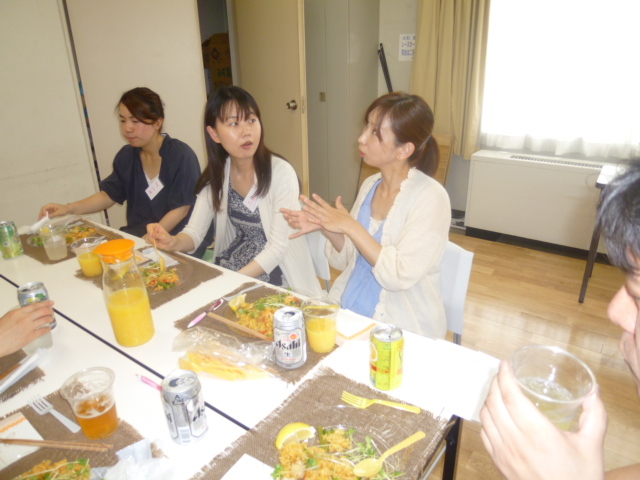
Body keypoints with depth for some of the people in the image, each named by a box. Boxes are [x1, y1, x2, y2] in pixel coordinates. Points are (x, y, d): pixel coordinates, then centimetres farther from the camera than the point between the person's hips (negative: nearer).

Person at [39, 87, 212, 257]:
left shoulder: (181, 156, -13)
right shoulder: (127, 156, 7)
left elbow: (181, 209, -14)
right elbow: (108, 195, 11)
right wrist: (70, 208, -5)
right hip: (137, 236, 7)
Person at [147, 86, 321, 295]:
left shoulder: (281, 173, -17)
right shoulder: (216, 174, -1)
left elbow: (277, 246, -17)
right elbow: (194, 232, -2)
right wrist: (173, 242, -24)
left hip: (276, 276, -4)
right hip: (227, 271, 5)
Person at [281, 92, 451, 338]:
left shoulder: (430, 198, -15)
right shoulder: (370, 185, 3)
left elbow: (400, 276, -22)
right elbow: (346, 260, 8)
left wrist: (350, 226, -20)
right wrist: (326, 228, -11)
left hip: (402, 328, -6)